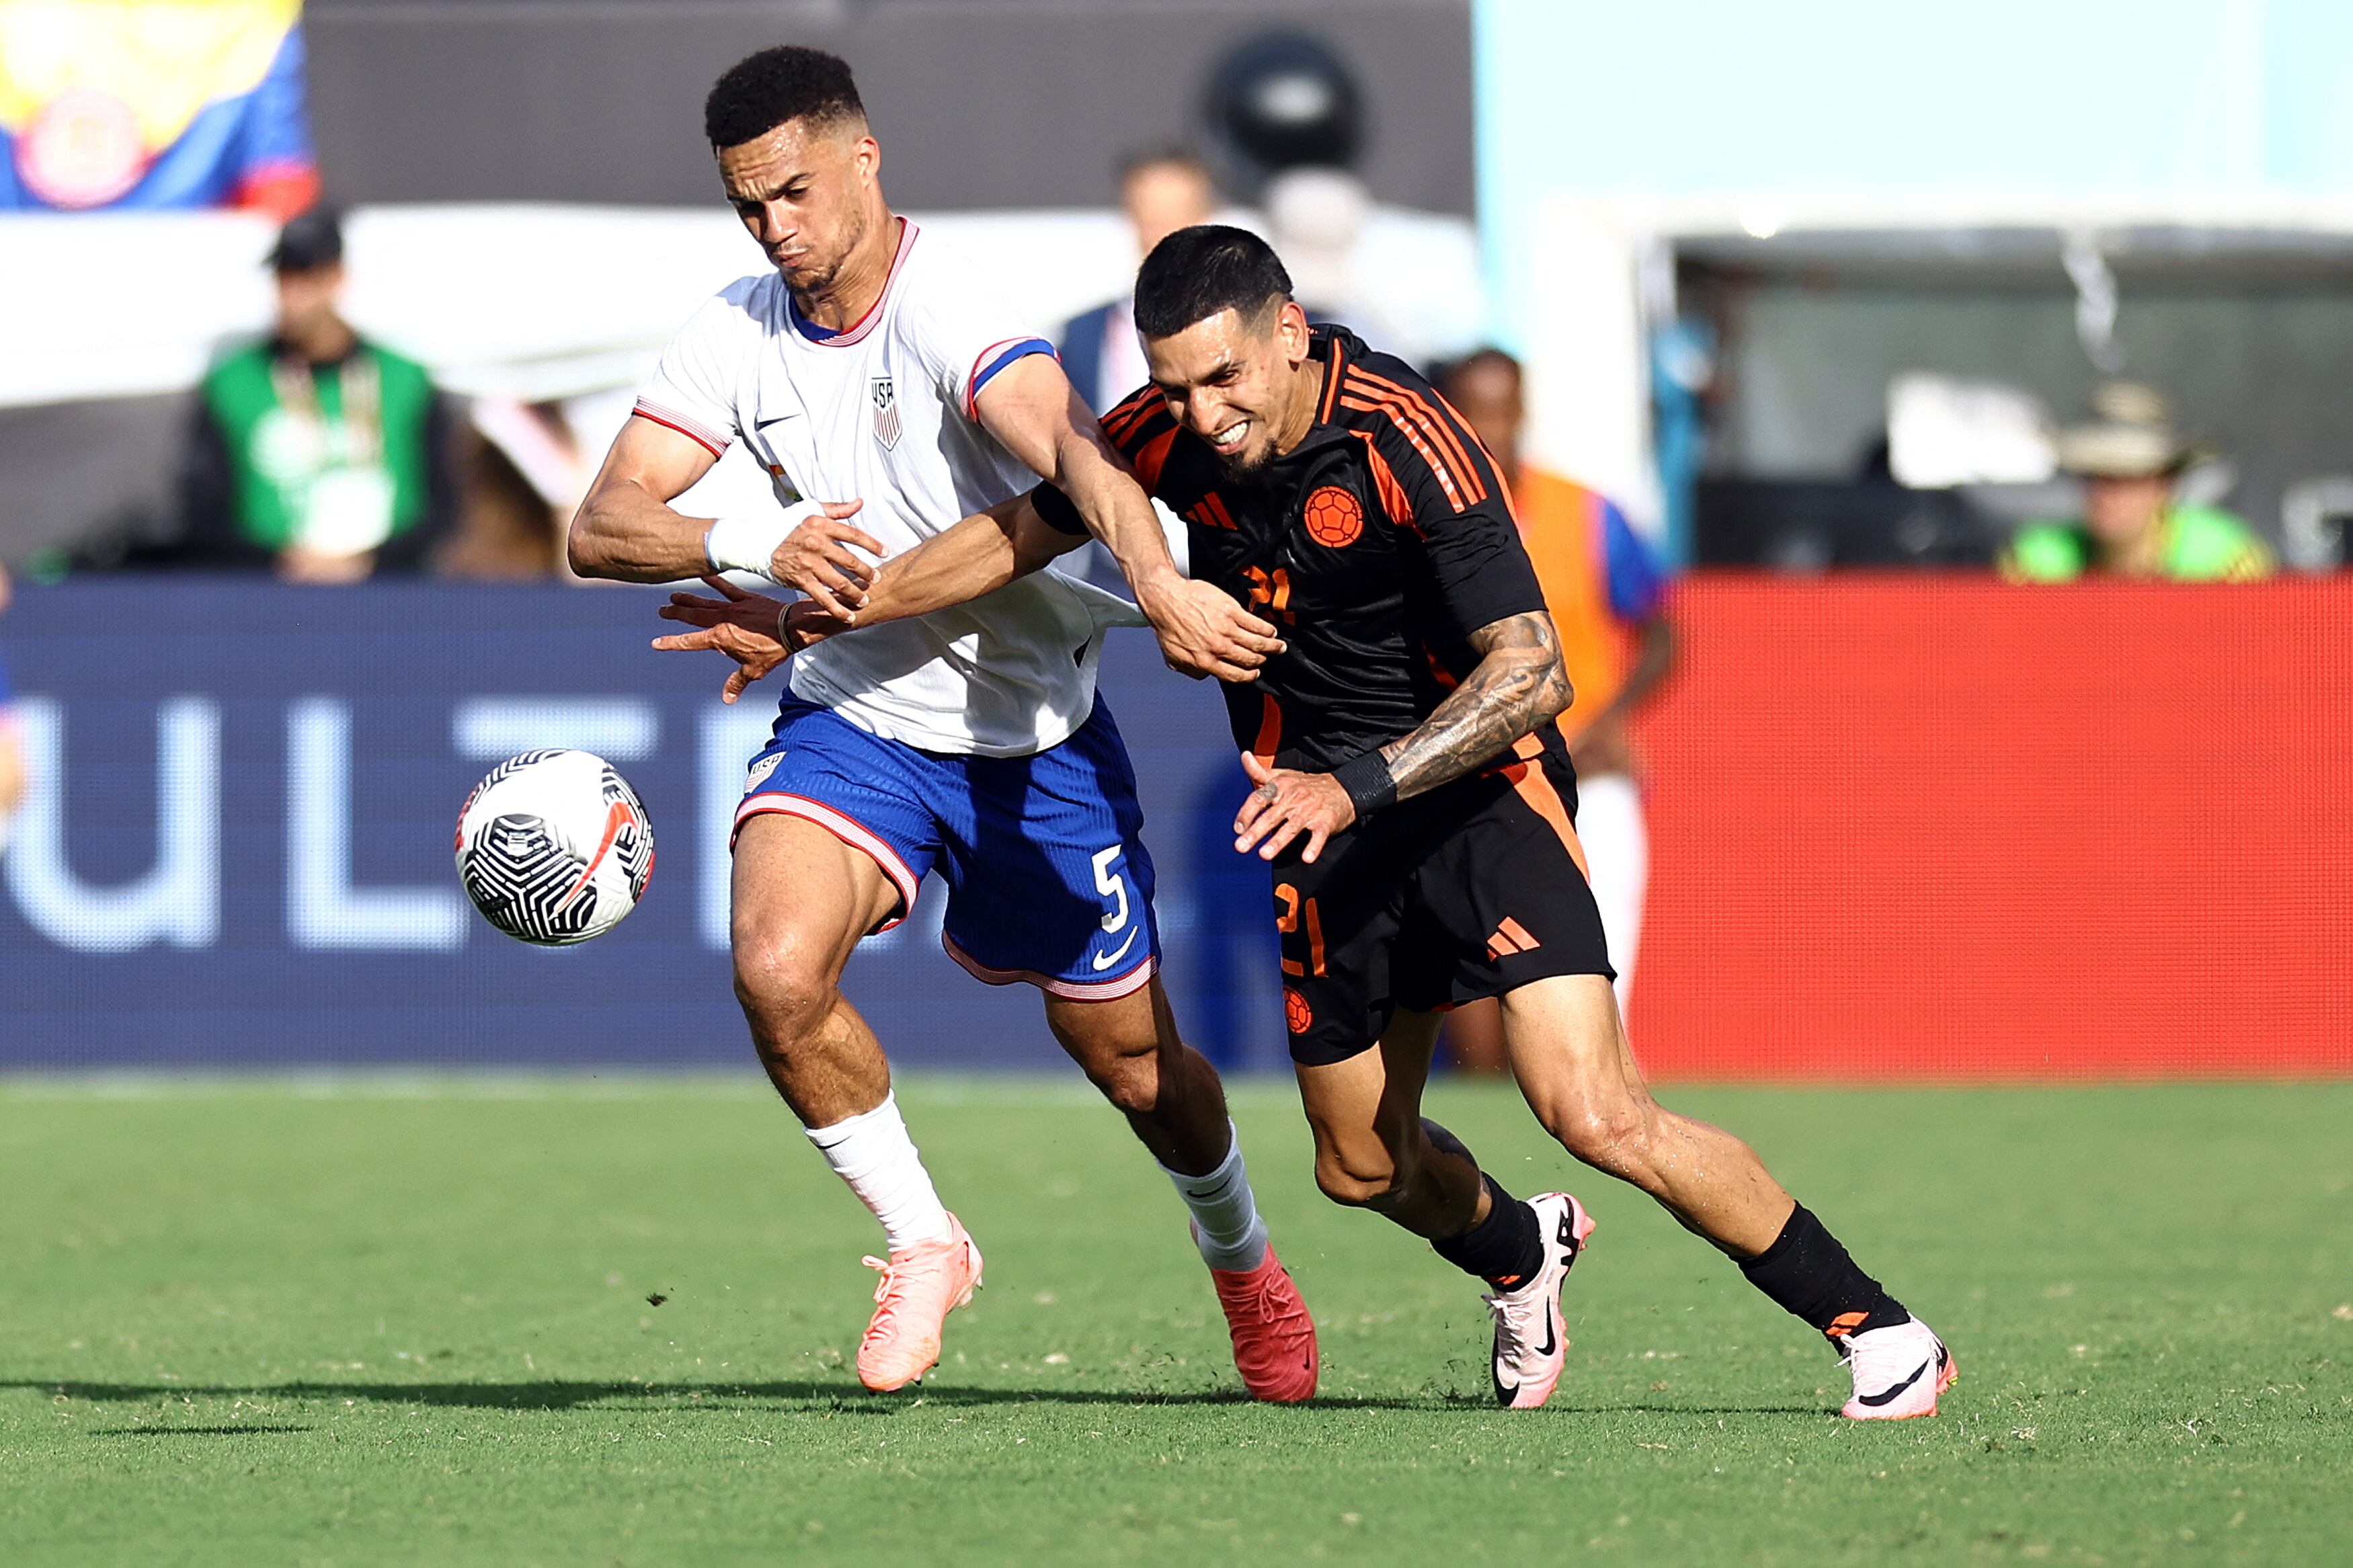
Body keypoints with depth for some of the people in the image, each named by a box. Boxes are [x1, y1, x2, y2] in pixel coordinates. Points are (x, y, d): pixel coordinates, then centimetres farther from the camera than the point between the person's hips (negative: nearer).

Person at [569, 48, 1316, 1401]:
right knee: (777, 966, -25)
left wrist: (1163, 588, -61)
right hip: (853, 720, 3)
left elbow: (1074, 450, -41)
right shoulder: (738, 335, -6)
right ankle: (921, 1244, -2)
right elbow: (603, 527, -12)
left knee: (1131, 1056, 10)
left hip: (1036, 741, -3)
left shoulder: (950, 314, -23)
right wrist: (757, 549, -32)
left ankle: (1243, 1261, 42)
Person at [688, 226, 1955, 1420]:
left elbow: (1531, 671, -27)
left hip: (1480, 790, -6)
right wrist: (813, 621, 12)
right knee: (1361, 1167, 13)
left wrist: (1359, 784, -37)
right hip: (1328, 826, 6)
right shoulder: (1166, 436, -7)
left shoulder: (1407, 443, -24)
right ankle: (1520, 1257, 47)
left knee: (1595, 1115, -21)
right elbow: (1020, 532, 12)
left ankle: (1876, 1328, -9)